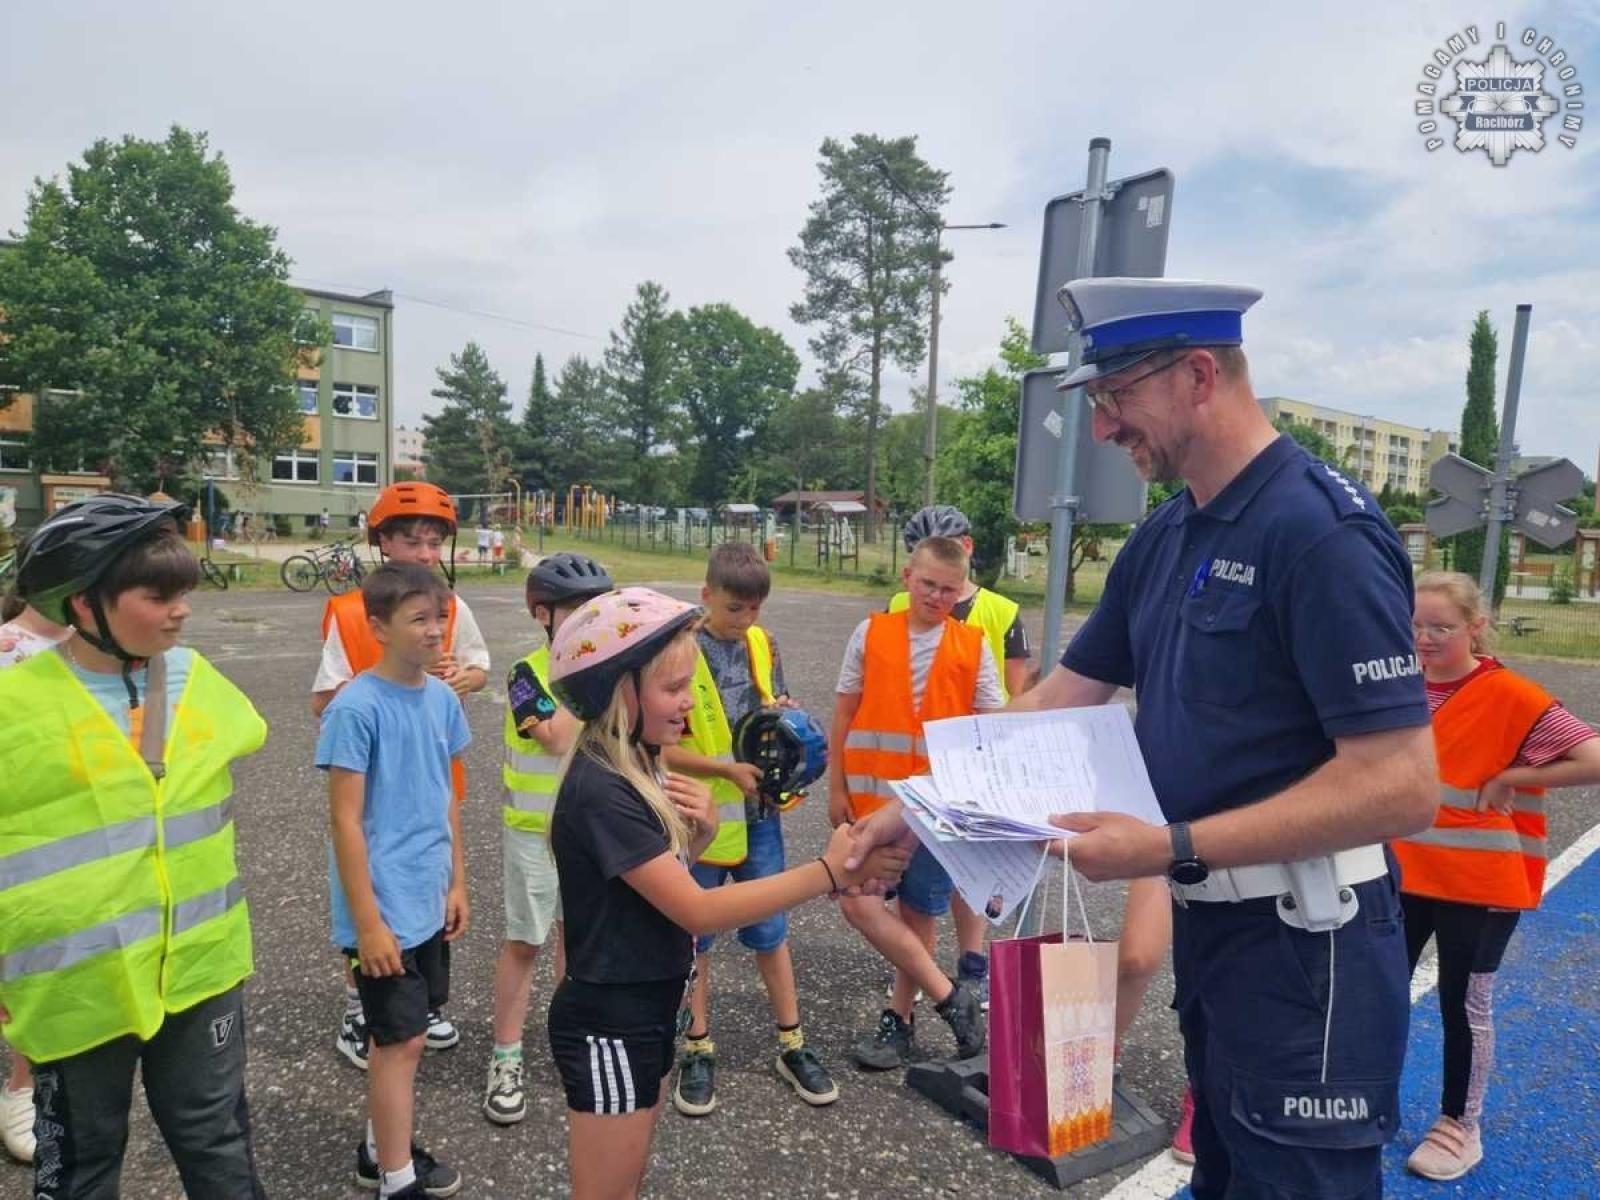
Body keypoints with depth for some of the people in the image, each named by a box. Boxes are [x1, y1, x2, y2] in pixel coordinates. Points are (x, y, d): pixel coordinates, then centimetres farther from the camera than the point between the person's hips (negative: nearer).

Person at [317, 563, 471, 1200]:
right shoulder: (355, 708, -18)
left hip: (428, 904, 6)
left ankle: (382, 1148, 38)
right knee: (402, 1040, 3)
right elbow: (346, 822, -17)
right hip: (384, 910, -6)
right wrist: (367, 923, -16)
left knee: (399, 1035, 19)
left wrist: (456, 881, 12)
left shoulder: (442, 698, 2)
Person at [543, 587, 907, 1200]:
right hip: (609, 1026, -9)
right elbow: (697, 911, -29)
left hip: (647, 1009, 9)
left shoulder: (637, 766, 1)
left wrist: (700, 831, -10)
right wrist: (831, 871, -31)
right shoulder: (599, 791, -27)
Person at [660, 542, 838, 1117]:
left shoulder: (763, 645, 2)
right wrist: (729, 769, -23)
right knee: (695, 935, 12)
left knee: (771, 930, 14)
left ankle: (792, 1046, 29)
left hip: (759, 812, 4)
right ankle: (699, 1051, 29)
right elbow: (664, 749, -15)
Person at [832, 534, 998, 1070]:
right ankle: (950, 996, 11)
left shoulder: (973, 646, -1)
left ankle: (899, 1020, 29)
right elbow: (844, 714, 4)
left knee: (918, 913, 9)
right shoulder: (872, 633, 0)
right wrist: (837, 788, 2)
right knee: (856, 900, -4)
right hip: (872, 796, 1)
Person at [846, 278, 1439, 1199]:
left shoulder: (1324, 530, -20)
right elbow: (1059, 703, 9)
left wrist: (1169, 848, -25)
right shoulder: (1163, 538, 6)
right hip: (1207, 925, 8)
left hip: (1304, 948, -8)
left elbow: (1400, 787, -24)